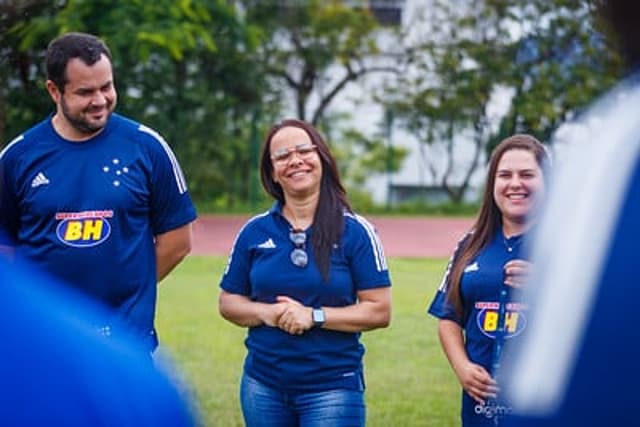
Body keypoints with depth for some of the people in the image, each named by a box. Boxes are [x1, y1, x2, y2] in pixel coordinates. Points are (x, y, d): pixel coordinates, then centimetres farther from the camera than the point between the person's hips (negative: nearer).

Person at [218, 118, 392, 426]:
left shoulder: (355, 232, -3)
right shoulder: (254, 232, 5)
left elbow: (380, 311, -6)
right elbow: (228, 302, 9)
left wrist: (315, 316, -16)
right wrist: (267, 313, -11)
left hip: (332, 386, -3)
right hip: (263, 385, 3)